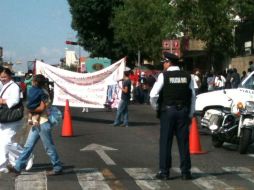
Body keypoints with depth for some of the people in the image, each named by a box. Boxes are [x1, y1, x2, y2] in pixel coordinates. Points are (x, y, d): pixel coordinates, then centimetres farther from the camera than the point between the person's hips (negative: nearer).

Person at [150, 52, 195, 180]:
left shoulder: (163, 76, -6)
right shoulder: (187, 77, 5)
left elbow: (153, 95, -10)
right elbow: (193, 97, 5)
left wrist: (155, 107, 7)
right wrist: (190, 114, 12)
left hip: (167, 111, -3)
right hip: (183, 111, 3)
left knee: (165, 142, 3)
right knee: (183, 142, 7)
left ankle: (164, 172, 6)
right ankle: (185, 172, 10)